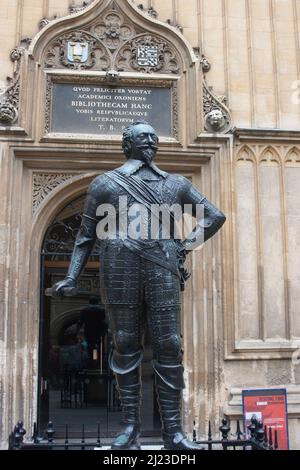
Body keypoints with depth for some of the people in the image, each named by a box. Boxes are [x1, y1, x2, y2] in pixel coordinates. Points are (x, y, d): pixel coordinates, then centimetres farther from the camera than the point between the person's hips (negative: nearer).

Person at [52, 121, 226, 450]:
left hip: (163, 274, 1)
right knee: (126, 348, 3)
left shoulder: (176, 184, 17)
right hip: (120, 274, -1)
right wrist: (72, 277, 3)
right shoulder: (106, 183, 13)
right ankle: (131, 426, 12)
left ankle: (173, 431, 5)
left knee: (168, 348, -1)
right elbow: (86, 234, 12)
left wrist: (185, 246, 7)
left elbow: (215, 216, 20)